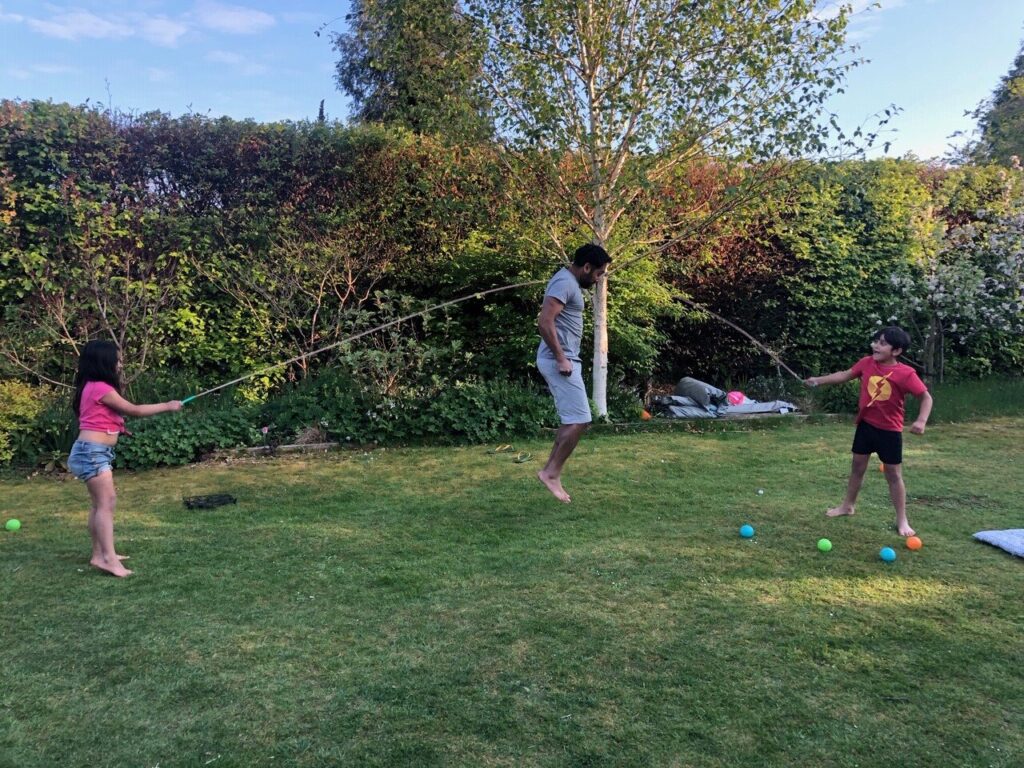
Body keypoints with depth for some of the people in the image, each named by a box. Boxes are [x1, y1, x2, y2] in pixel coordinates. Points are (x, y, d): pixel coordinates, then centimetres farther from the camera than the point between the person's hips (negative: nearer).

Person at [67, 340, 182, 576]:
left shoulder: (94, 387, 14)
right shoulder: (101, 388, -15)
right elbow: (133, 410, -12)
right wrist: (167, 406, -5)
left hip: (95, 452, 10)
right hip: (92, 452, -10)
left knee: (101, 503, 12)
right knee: (107, 501, -14)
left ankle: (100, 554, 18)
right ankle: (107, 558, -19)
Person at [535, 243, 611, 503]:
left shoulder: (570, 283, 19)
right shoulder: (564, 283, -14)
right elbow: (544, 322, -24)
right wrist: (561, 358, -22)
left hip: (565, 360, 11)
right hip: (559, 361, -11)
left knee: (571, 421, 13)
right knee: (579, 421, -10)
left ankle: (551, 472, 16)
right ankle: (551, 472, -1)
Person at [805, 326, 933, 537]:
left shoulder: (905, 374, -19)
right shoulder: (867, 363, -6)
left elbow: (925, 397, -14)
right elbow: (845, 375, 9)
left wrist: (921, 421, -28)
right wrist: (819, 380, 8)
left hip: (890, 430, -4)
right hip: (865, 424, 4)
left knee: (893, 474, 4)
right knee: (858, 466, 17)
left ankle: (902, 520, 16)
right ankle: (848, 506, 33)